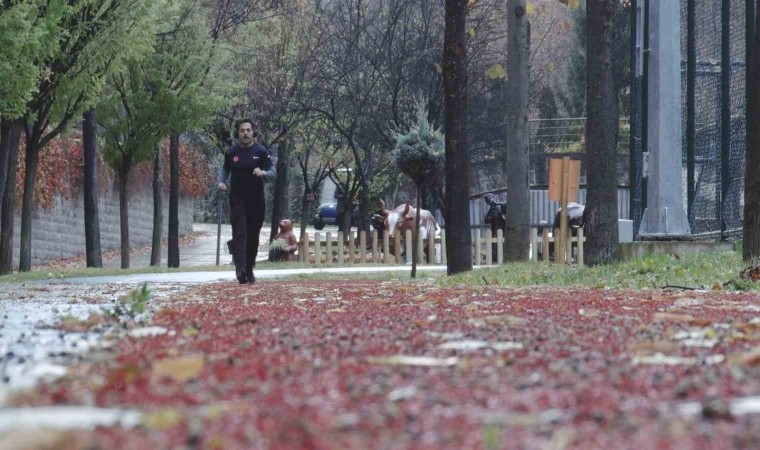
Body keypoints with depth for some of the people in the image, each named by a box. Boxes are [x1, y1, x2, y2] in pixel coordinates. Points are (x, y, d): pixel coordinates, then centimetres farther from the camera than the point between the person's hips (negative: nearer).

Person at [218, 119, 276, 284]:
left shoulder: (261, 151, -1)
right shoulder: (231, 152, 3)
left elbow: (273, 173, -2)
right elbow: (225, 169, 20)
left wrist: (263, 173, -23)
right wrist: (221, 181, 0)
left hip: (256, 202, 1)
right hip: (237, 201, -1)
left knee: (253, 237, 8)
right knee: (239, 234, -15)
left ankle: (249, 270, 21)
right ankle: (240, 269, -28)